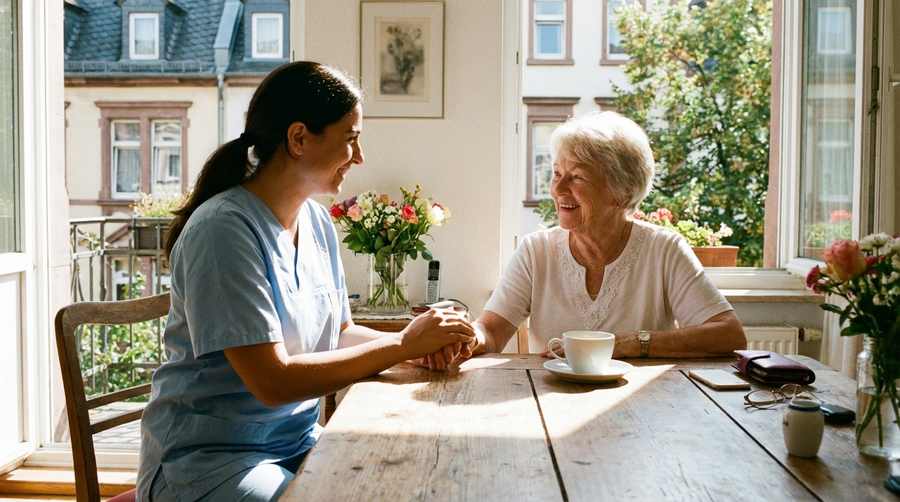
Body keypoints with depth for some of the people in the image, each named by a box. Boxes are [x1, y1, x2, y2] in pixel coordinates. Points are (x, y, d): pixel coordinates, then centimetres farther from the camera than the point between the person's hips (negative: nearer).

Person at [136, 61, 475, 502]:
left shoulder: (319, 223, 4)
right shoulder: (223, 229, -20)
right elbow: (273, 382, -23)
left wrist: (422, 344, -6)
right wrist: (402, 345, -18)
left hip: (298, 445, 7)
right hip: (206, 461, -7)